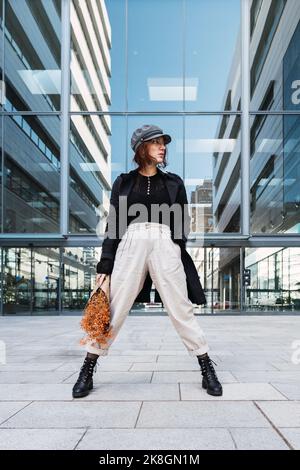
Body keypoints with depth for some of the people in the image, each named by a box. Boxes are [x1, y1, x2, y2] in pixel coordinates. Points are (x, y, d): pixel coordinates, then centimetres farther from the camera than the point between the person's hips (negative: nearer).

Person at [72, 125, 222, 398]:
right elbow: (113, 224, 8)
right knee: (114, 309, -2)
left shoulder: (173, 182, 15)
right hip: (130, 245, 0)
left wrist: (178, 256, -2)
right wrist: (104, 266, 1)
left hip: (165, 246, 0)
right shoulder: (124, 182, 12)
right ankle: (88, 371, 9)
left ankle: (207, 370, 7)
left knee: (181, 309, -1)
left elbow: (183, 223, 13)